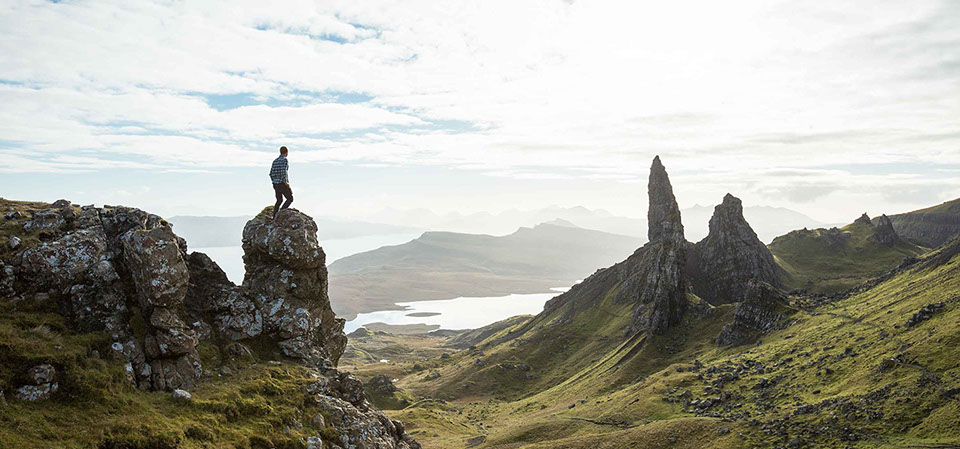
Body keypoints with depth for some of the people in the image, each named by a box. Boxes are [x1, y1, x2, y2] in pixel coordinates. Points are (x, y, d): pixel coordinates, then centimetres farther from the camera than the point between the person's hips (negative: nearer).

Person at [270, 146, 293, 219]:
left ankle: (274, 218, 15)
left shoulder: (275, 160, 11)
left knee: (279, 200, 20)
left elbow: (271, 173, 10)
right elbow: (283, 171, -23)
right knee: (290, 199, 7)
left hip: (275, 184, 7)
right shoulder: (284, 159, -11)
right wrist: (285, 182, -15)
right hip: (282, 184, -7)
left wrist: (274, 182, 18)